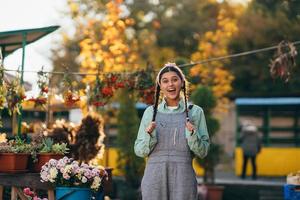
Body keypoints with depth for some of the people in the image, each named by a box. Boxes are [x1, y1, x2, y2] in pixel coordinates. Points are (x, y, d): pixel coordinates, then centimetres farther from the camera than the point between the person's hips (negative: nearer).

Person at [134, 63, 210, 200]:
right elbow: (139, 151, 8)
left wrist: (192, 134, -13)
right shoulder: (150, 112, 8)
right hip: (154, 177, 1)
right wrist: (149, 135, -10)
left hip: (183, 178, -1)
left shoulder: (195, 112, 5)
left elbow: (202, 151, 4)